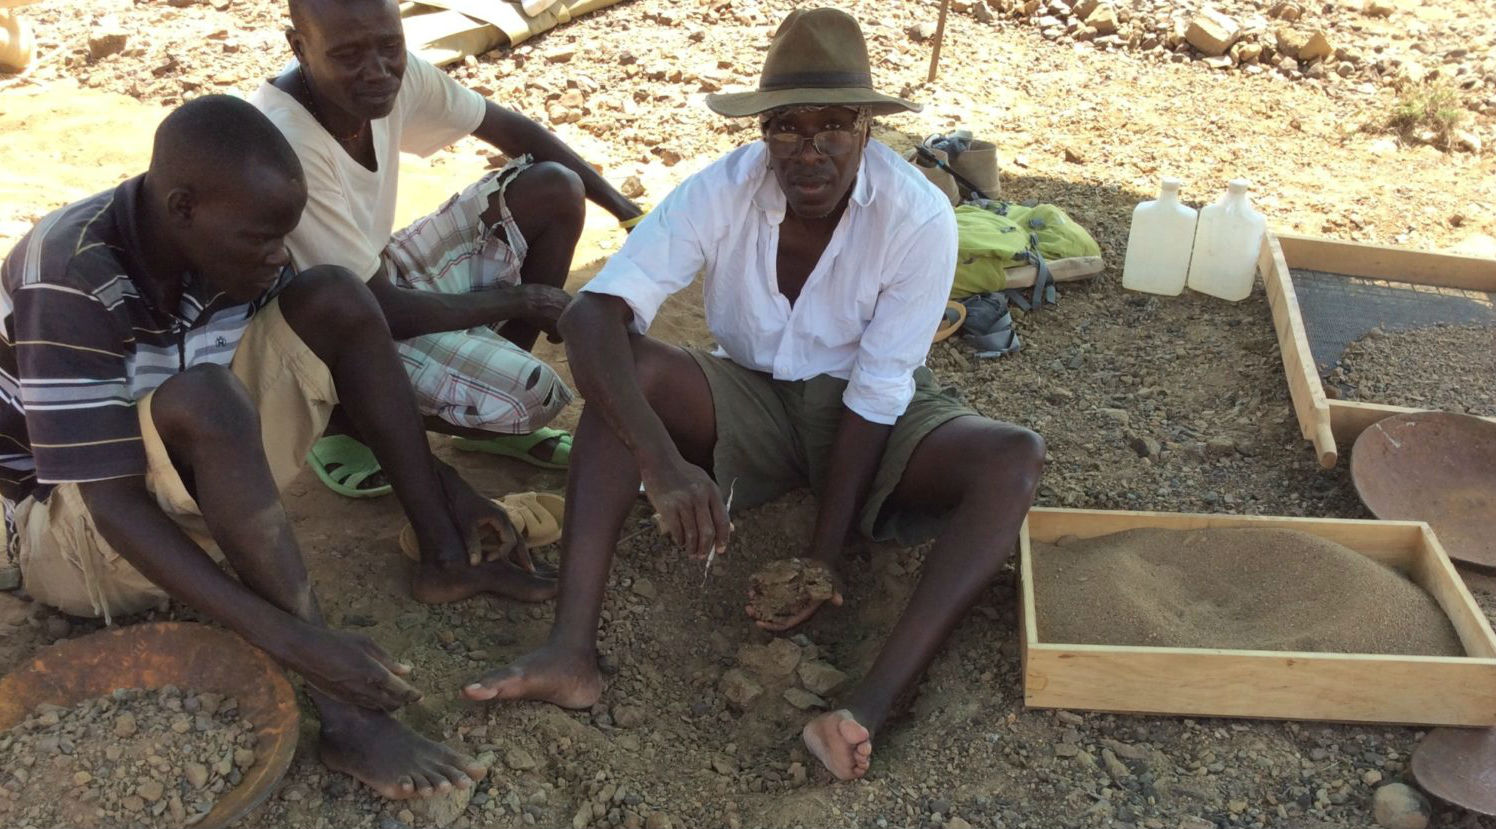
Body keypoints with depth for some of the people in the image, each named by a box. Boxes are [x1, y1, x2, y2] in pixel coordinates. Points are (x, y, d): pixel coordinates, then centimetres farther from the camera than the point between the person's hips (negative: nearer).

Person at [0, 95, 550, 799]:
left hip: (200, 486, 6)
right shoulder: (73, 283, -31)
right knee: (200, 399, -38)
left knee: (333, 299, -13)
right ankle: (337, 711, -36)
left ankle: (443, 559, -9)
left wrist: (440, 480, -4)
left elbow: (345, 343, 2)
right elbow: (116, 504, -33)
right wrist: (290, 639, -40)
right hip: (74, 529, -6)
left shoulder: (219, 235, -11)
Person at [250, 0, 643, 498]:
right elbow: (382, 311, -27)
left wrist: (624, 209, 2)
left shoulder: (395, 72, -13)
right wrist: (523, 299, -16)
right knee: (530, 394, -26)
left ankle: (499, 423, 7)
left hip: (381, 277, 8)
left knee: (556, 190, -2)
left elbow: (511, 130, 4)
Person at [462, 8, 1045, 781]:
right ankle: (571, 650, -32)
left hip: (871, 416, -1)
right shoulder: (720, 191, -20)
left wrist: (822, 556, -26)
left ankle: (870, 707, -43)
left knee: (1016, 459, -29)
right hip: (753, 403, 1)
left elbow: (875, 398, -20)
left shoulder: (919, 216, -22)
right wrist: (662, 462, -46)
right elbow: (592, 313, -31)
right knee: (624, 368, -27)